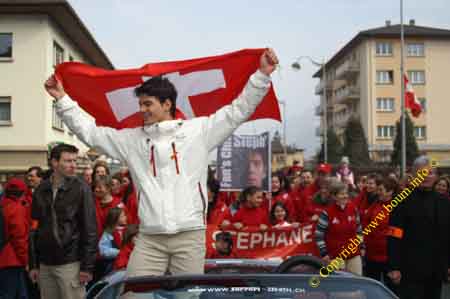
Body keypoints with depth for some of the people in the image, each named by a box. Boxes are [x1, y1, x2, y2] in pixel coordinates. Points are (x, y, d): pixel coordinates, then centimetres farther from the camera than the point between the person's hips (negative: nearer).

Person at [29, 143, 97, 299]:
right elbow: (35, 227, 11)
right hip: (45, 264, 4)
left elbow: (90, 229, -9)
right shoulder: (41, 190, 7)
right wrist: (34, 264, 8)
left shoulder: (81, 188, -6)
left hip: (70, 263, -4)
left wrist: (87, 266, -13)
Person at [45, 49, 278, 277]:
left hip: (190, 234, -2)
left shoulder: (197, 130, 5)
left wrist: (262, 75, -1)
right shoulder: (132, 139, 12)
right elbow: (89, 132, 16)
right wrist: (62, 99, 12)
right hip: (149, 238, 2)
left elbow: (238, 110, 5)